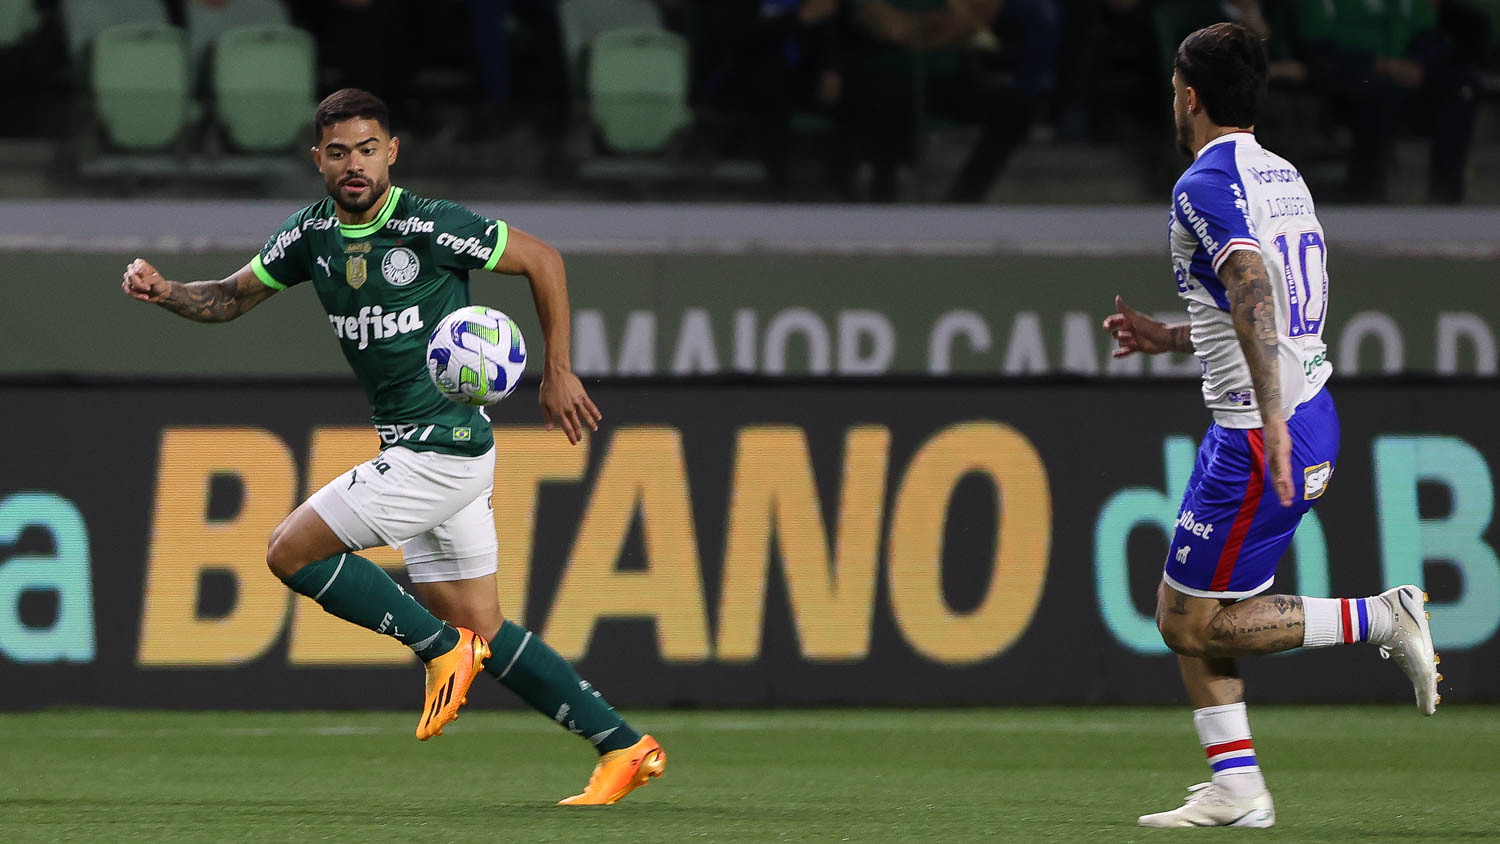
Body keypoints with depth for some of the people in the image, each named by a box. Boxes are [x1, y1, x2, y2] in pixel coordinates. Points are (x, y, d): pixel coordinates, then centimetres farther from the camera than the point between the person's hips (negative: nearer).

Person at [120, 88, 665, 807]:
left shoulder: (430, 227, -14)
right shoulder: (312, 234, 7)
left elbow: (542, 261, -5)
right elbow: (233, 297, 18)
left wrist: (557, 375, -4)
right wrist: (165, 293, -2)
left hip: (444, 446, -8)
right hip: (410, 452, 8)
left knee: (290, 551, -10)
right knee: (480, 629, 9)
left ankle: (441, 647, -1)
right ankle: (623, 747, 14)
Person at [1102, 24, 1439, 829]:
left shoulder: (1206, 183, -13)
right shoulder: (1283, 177, 16)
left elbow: (1253, 286, -29)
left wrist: (1271, 419, -37)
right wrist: (1169, 336, 32)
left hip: (1261, 432, -9)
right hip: (1311, 419, 9)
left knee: (1193, 622, -2)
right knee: (1183, 612, 12)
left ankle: (1381, 618, -5)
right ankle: (1236, 788, 9)